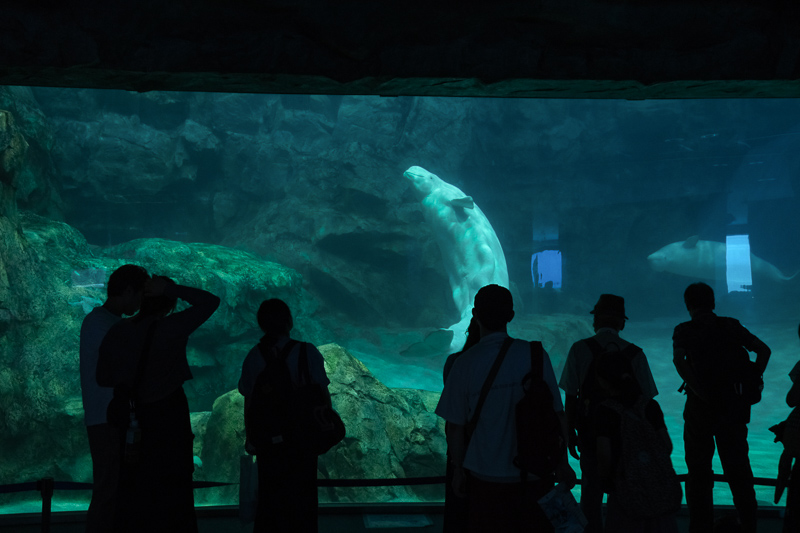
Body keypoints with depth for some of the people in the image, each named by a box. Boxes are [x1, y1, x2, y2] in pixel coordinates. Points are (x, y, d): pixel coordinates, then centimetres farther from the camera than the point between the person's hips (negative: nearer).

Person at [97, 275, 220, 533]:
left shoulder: (117, 331, -1)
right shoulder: (172, 327, -14)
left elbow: (103, 377, 6)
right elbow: (210, 301, -7)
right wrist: (171, 288, -9)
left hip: (131, 416, 4)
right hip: (168, 415, -4)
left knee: (133, 489, 13)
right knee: (172, 486, 7)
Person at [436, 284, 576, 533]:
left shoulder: (465, 364, -9)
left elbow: (456, 429, -3)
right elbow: (558, 416, -4)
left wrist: (458, 471, 11)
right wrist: (562, 463, 8)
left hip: (487, 478, 0)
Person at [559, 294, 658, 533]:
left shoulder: (580, 349, -8)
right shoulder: (635, 354, -5)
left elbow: (570, 396, -8)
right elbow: (646, 399, -3)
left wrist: (571, 433, 1)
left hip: (590, 431, -1)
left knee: (591, 488, 11)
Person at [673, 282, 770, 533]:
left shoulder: (684, 330, -3)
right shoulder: (731, 326, 6)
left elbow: (679, 359, -22)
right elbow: (763, 349, -3)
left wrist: (700, 393, -19)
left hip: (700, 409, -2)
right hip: (733, 408, 2)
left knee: (699, 475, 9)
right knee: (739, 472, 12)